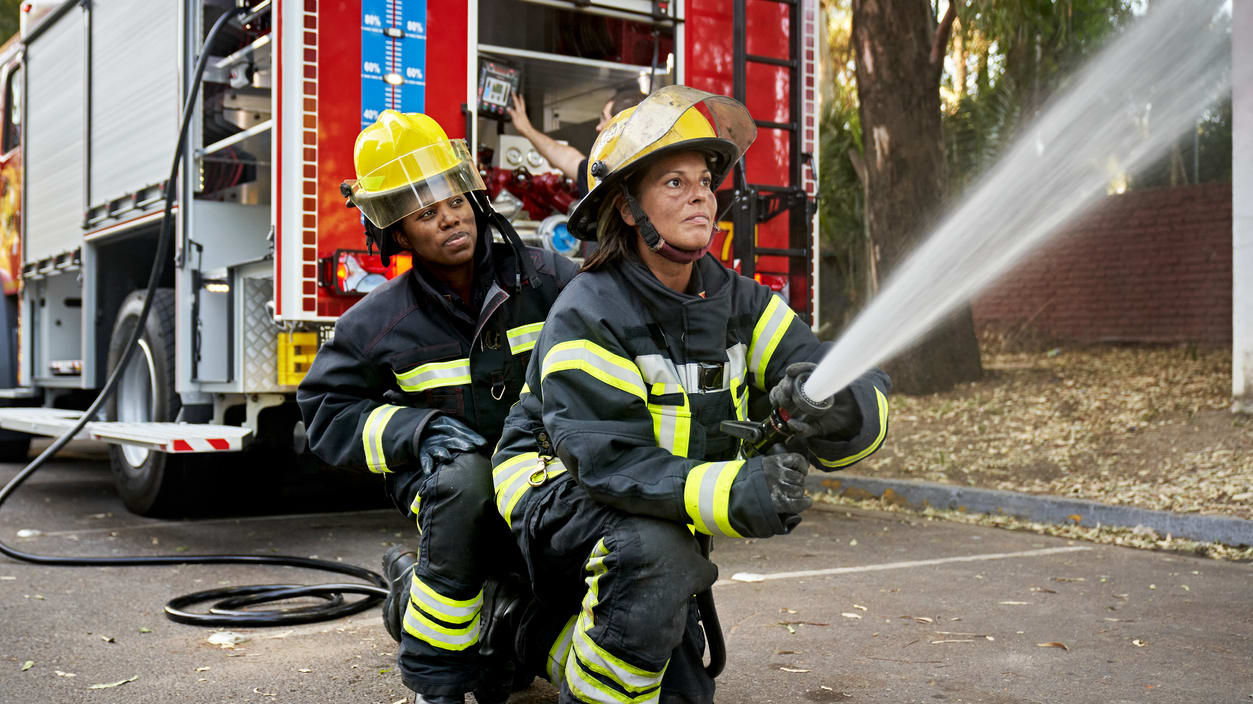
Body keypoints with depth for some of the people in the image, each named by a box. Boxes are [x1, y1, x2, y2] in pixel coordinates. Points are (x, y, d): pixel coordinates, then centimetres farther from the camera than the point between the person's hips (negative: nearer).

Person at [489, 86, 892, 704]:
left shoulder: (738, 303, -7)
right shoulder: (587, 316, -23)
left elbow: (866, 395, -14)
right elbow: (613, 462, -33)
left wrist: (843, 412, -40)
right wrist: (733, 492, -48)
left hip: (664, 516, 6)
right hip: (563, 495, -6)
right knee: (652, 551, -37)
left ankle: (555, 637, 29)